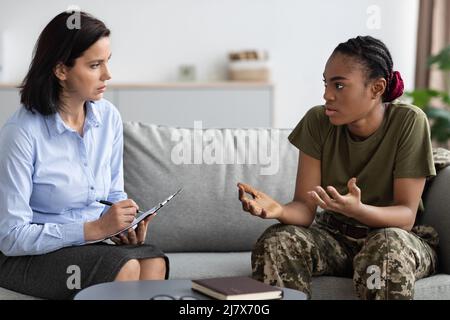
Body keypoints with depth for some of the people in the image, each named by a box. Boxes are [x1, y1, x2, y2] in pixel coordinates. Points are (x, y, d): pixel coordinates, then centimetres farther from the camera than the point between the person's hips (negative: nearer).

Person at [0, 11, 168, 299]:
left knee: (154, 263, -27)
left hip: (94, 241, 5)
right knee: (125, 269, -31)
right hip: (28, 256, -5)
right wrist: (95, 228, -23)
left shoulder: (109, 117, 2)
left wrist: (126, 225, -6)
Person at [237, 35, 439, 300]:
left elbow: (406, 215, -18)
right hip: (335, 235, 3)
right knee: (275, 242, -27)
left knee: (389, 245, -38)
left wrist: (356, 209, -39)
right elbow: (305, 207, -10)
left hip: (402, 237, -2)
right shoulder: (318, 122, -8)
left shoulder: (409, 122, -17)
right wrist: (279, 210, -35)